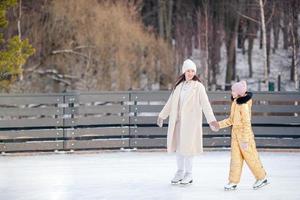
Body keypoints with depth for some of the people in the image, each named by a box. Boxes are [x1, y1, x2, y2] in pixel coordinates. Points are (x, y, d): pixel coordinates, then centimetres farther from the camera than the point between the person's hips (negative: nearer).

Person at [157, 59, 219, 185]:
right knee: (178, 145, 9)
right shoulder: (179, 85, 10)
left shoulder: (198, 87, -6)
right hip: (178, 120, 5)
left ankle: (188, 174, 5)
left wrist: (211, 120, -26)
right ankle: (180, 172, 20)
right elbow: (171, 102, 20)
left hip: (191, 121, -5)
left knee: (188, 146, -4)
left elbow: (205, 104, -15)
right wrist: (162, 115, 25)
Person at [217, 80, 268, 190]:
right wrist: (219, 125, 7)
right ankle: (233, 182, 8)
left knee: (250, 157, 2)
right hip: (235, 133, 8)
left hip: (244, 133, -8)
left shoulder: (244, 105, -20)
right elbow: (231, 120, 16)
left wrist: (245, 140, -22)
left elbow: (247, 124, -21)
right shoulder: (235, 103, 7)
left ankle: (262, 178, 18)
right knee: (235, 158, 6)